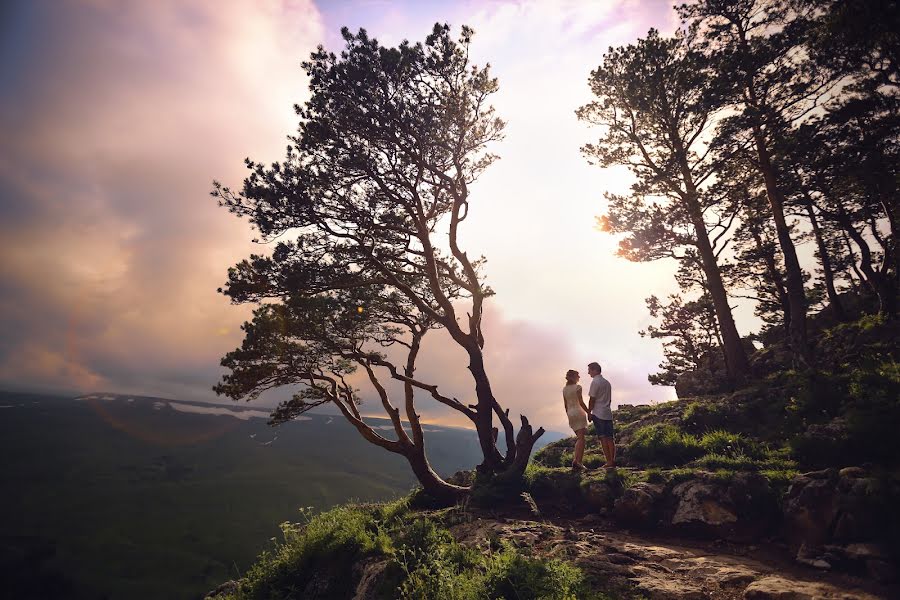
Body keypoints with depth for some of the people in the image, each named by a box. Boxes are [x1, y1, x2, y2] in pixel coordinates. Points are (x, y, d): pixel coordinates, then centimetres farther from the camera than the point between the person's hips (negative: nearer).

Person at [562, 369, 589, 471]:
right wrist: (589, 412, -4)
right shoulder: (577, 387, -8)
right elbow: (581, 402, -12)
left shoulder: (564, 389, 11)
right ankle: (578, 461, -15)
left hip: (570, 414, 7)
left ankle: (576, 460, 12)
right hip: (579, 413, -7)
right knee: (581, 438, -6)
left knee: (579, 438, 16)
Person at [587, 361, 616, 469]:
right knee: (610, 438, 8)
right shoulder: (607, 382, 15)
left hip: (598, 414, -8)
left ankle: (609, 462, -3)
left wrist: (589, 412, -3)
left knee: (603, 439, -4)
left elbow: (592, 399, -11)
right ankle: (613, 461, 10)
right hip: (608, 413, 8)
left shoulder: (595, 382, -10)